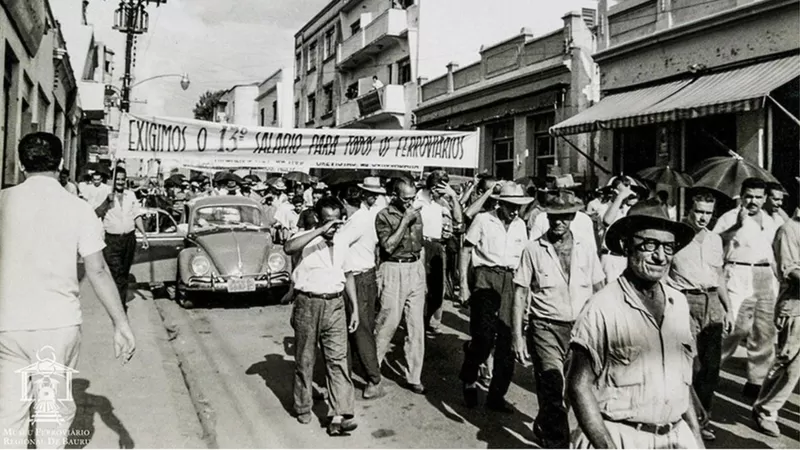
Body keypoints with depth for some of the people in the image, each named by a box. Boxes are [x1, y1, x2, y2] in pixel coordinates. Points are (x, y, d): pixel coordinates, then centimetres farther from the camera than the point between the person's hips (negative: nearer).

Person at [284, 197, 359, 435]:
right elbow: (288, 248, -28)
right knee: (304, 359, 9)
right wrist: (320, 231, -30)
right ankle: (303, 409, 26)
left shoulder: (342, 244, 11)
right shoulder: (307, 238, -5)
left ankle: (340, 414, -4)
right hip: (308, 303, -3)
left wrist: (355, 308, 14)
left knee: (338, 359, -4)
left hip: (335, 304, 3)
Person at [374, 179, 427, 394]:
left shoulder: (416, 213, 10)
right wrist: (405, 221, -16)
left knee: (416, 325, 5)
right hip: (394, 270, -5)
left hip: (416, 269, 5)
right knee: (388, 321, -5)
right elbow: (388, 246, -17)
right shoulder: (384, 216, -6)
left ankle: (414, 377, 13)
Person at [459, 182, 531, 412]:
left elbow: (522, 257, 18)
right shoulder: (483, 220, -2)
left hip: (511, 280, 5)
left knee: (507, 339, 3)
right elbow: (466, 250, 0)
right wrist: (464, 284, -6)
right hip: (487, 277, -5)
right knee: (484, 337, -14)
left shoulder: (520, 225, 12)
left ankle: (497, 395, 15)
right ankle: (469, 379, 14)